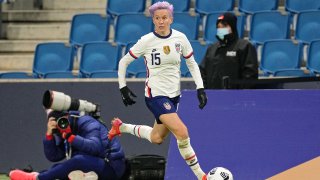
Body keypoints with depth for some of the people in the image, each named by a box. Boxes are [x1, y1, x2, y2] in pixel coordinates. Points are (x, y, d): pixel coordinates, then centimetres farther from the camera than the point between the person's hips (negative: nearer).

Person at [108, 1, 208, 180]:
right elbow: (123, 62, -1)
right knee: (182, 132, -21)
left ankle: (121, 127, 39)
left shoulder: (180, 38, -3)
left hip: (174, 94, 6)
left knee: (157, 139, 16)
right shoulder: (147, 41, -13)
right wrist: (123, 87, -5)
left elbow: (192, 63, 9)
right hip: (155, 94, -6)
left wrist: (201, 88, 1)